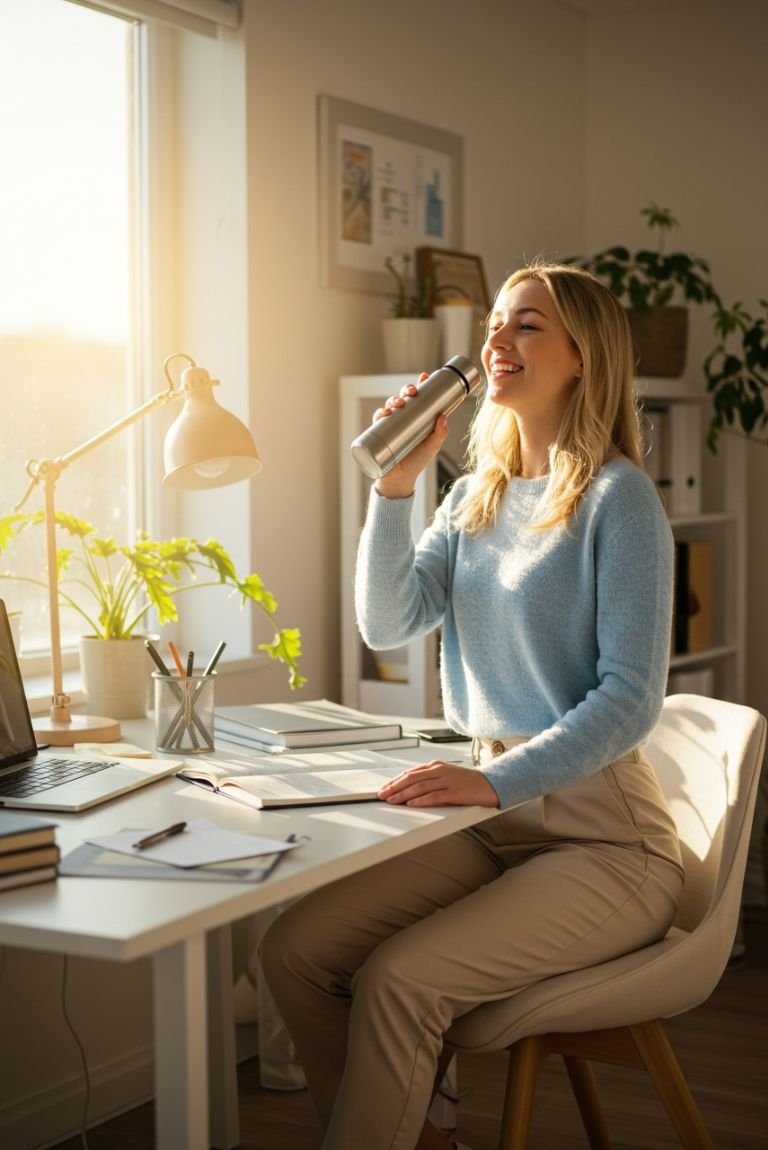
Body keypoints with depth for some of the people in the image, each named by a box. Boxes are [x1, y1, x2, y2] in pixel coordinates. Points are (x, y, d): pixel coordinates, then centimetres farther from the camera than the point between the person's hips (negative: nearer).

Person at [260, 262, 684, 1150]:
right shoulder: (476, 495, 11)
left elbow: (631, 698, -17)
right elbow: (389, 624, 2)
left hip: (601, 833, -6)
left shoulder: (616, 497, -11)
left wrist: (496, 782, -27)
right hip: (494, 815, 6)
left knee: (397, 981, -24)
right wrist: (395, 485, -8)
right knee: (293, 951, -8)